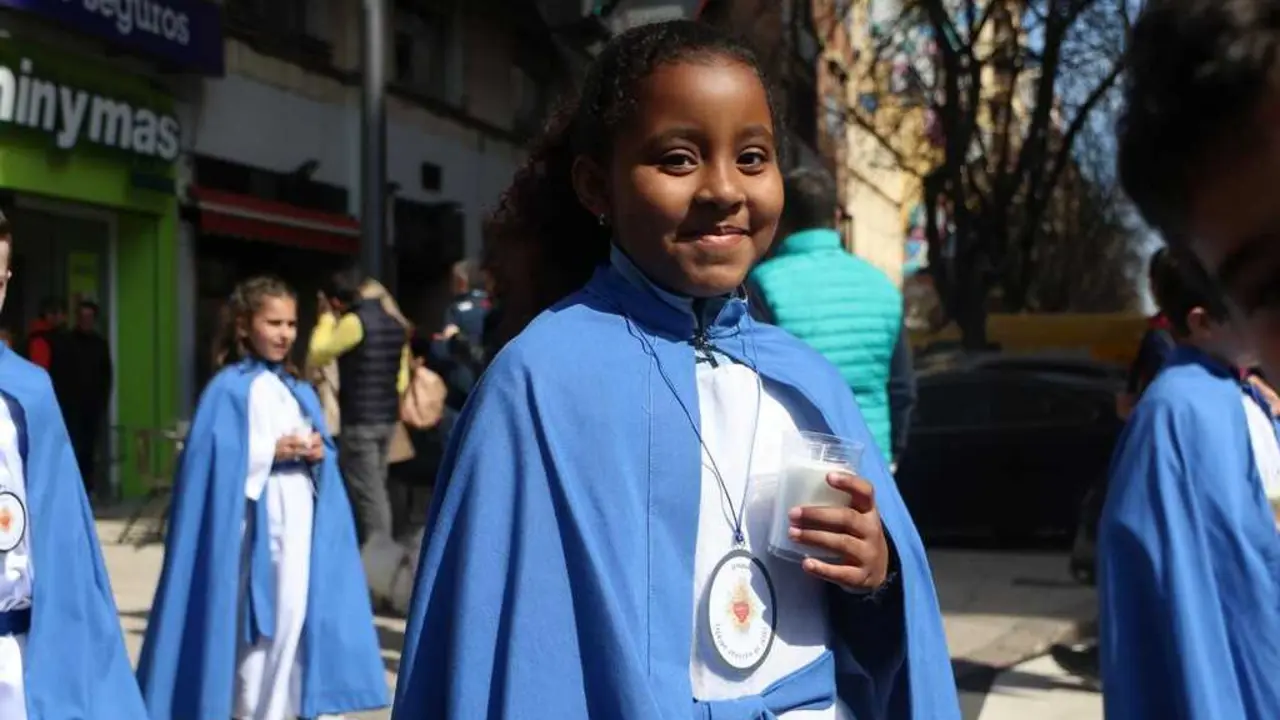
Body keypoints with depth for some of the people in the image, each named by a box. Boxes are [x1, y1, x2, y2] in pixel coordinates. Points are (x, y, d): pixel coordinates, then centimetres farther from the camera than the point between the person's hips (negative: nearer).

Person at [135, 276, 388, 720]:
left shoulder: (299, 391, 16)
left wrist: (318, 452, -5)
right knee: (257, 624, -4)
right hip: (257, 521, -6)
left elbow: (324, 453, 15)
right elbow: (216, 460, -14)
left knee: (300, 615, 5)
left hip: (303, 518, 6)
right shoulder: (230, 388, -4)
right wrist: (272, 452, -18)